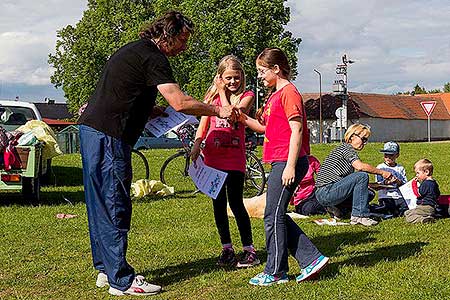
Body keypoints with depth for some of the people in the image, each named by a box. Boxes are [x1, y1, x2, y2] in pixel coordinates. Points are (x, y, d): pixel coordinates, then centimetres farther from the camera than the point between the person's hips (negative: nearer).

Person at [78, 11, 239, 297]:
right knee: (115, 207, -6)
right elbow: (180, 103, -18)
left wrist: (151, 108, 26)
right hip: (109, 136, -10)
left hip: (91, 128, 10)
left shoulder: (133, 49, 20)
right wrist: (218, 111, -8)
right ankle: (122, 280, 0)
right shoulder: (153, 58, -11)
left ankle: (106, 269, 23)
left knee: (101, 204, 14)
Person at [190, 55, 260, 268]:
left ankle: (249, 250, 5)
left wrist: (223, 92, -7)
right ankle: (227, 250, 17)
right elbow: (203, 123, 9)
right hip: (213, 157, 4)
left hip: (235, 159, -3)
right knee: (218, 204, 7)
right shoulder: (212, 95, 10)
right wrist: (197, 143, -6)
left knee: (236, 203, -4)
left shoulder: (246, 96, 0)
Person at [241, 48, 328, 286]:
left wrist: (290, 166, -21)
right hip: (279, 163, 10)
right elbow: (266, 127, 24)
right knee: (277, 215, 11)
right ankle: (312, 258, 14)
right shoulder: (275, 95, 19)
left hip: (288, 163, -10)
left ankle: (275, 272, 6)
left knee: (273, 215, -4)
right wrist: (243, 118, 9)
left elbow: (296, 130, -17)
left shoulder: (289, 93, -10)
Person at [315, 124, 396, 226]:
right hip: (326, 192, -10)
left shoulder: (347, 149, 22)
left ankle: (336, 208, 7)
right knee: (362, 176, -20)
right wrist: (382, 172, -16)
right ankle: (358, 216, -18)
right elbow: (360, 166, -26)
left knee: (369, 194, 9)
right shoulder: (346, 147, -7)